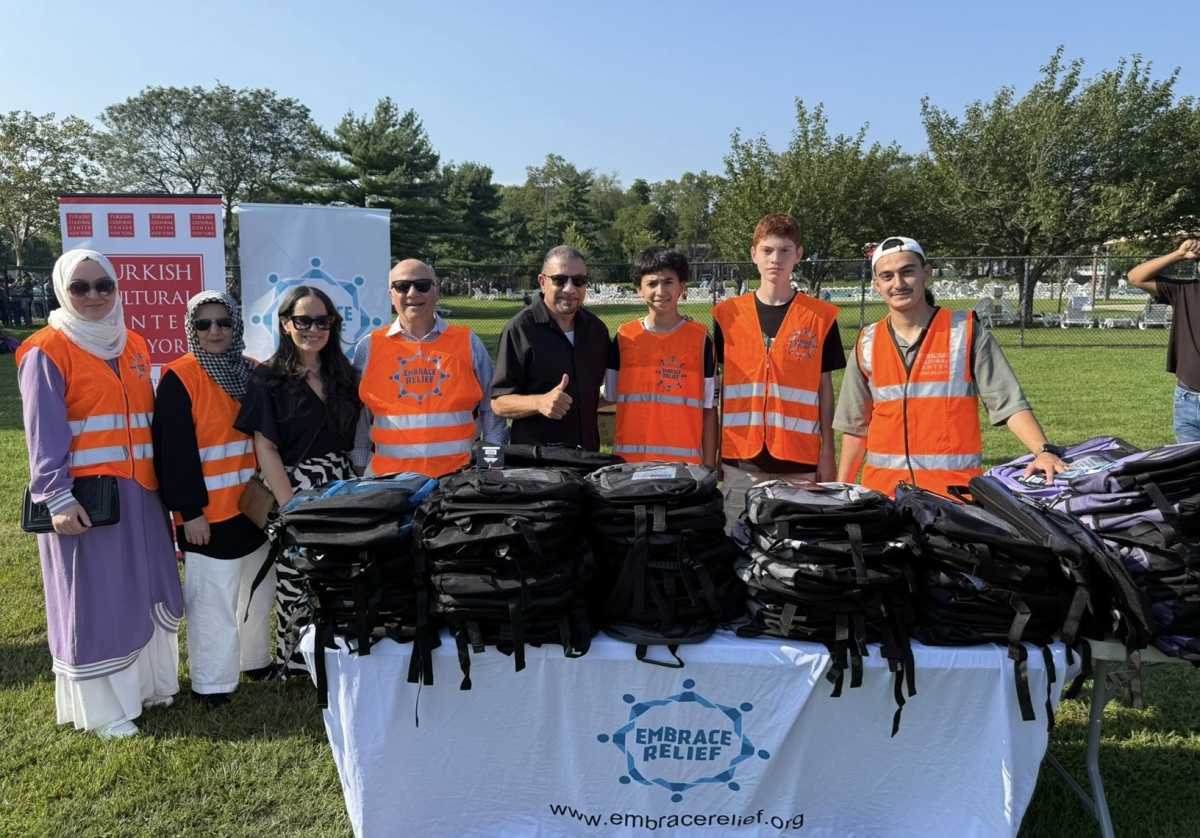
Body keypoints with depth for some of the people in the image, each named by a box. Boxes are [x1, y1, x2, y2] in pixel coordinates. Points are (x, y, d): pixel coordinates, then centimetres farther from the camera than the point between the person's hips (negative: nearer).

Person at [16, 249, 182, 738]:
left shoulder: (134, 346, 12)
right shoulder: (47, 352, -7)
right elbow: (44, 435, -12)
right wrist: (58, 498, -19)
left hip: (139, 492, 6)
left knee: (146, 590, 15)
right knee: (94, 601, 2)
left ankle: (147, 681, 31)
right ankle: (101, 707, 14)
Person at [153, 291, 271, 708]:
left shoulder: (253, 374, 8)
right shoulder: (179, 379, -10)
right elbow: (174, 452, -13)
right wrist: (189, 510, -16)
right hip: (208, 513, -6)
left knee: (258, 591, 18)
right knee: (212, 601, 1)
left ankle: (255, 659, 35)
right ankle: (211, 683, 13)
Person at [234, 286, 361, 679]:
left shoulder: (343, 375, 10)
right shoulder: (267, 378, -2)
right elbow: (265, 448, -8)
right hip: (294, 492, -4)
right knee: (297, 588, 1)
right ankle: (296, 668, 21)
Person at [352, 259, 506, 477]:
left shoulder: (469, 343, 6)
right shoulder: (369, 348, 7)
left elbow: (491, 409, 10)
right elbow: (358, 417, 11)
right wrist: (360, 467, 9)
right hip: (390, 475, 0)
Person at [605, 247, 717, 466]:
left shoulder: (700, 338, 2)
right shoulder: (624, 337, 5)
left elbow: (709, 409, 3)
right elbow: (609, 397, 10)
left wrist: (709, 467, 0)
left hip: (685, 461, -1)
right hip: (630, 460, 1)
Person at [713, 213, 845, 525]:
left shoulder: (821, 316, 2)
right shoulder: (727, 315, 5)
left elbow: (825, 388, 5)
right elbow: (717, 385, 9)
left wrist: (827, 452, 2)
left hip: (800, 462, -1)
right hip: (740, 460, 1)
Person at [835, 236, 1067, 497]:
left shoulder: (966, 332, 0)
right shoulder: (867, 344, 7)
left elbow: (1009, 403, -3)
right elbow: (856, 426, 13)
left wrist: (1044, 450, -18)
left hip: (955, 488, -2)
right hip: (882, 489, 2)